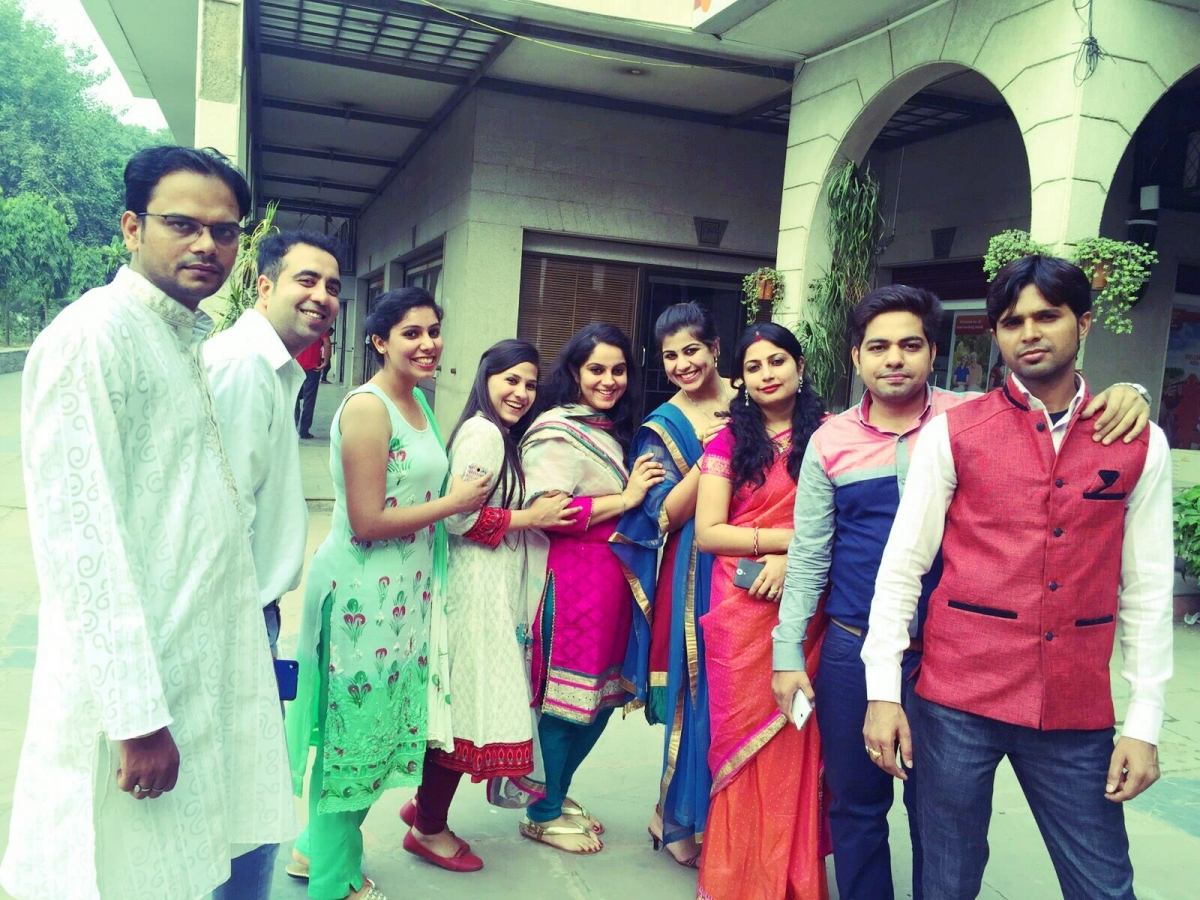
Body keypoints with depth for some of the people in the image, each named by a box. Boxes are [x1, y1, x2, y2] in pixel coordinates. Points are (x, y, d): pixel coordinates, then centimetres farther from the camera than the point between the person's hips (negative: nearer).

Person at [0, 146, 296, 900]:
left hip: (204, 669, 8)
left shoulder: (189, 342, 14)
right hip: (136, 689, -8)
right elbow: (79, 537, -20)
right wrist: (138, 715, -20)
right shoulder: (94, 334, -13)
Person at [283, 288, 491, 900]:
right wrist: (454, 503, -12)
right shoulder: (367, 407, -17)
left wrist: (463, 498, 2)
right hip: (363, 590, -9)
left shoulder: (416, 403, 10)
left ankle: (319, 849, 38)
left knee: (381, 728, 18)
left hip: (406, 591, 9)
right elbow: (367, 520, -20)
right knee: (357, 729, 6)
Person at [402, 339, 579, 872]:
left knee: (462, 703, 16)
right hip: (476, 585, -10)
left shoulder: (503, 436, 17)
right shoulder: (483, 433, -14)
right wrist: (529, 517, -14)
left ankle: (426, 805, 30)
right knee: (468, 706, -1)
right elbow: (457, 516, -21)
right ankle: (430, 829, 15)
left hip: (494, 586, 10)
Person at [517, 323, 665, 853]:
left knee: (602, 695, 15)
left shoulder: (615, 431, 17)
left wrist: (642, 491, 11)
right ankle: (545, 814, 19)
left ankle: (558, 791, 33)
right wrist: (625, 499, -17)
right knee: (564, 695, 1)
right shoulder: (557, 431, -11)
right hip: (571, 580, -9)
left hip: (612, 579, 9)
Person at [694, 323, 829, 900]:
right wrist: (793, 537, -10)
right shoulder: (730, 441, 6)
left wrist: (793, 560, -14)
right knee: (741, 735, 4)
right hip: (741, 610, 0)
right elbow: (708, 532, -1)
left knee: (793, 738, 3)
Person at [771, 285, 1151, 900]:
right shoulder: (830, 442, -1)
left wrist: (1125, 394, -21)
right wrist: (788, 652, 2)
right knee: (855, 805, 15)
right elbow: (808, 557, 2)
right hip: (853, 653, 1)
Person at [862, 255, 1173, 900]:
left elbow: (1147, 591, 5)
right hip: (958, 698, -1)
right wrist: (882, 693, -7)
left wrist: (1145, 724, 2)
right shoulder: (953, 433, -1)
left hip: (1076, 712, 2)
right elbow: (901, 567, -2)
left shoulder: (1140, 445, 4)